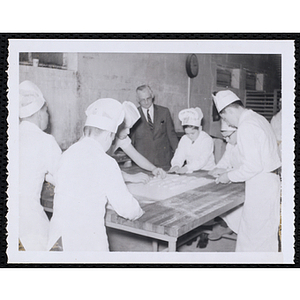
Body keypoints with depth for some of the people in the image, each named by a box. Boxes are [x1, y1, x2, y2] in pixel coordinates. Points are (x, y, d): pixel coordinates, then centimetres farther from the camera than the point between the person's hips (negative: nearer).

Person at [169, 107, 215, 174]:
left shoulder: (207, 139, -8)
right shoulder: (184, 139, 7)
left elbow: (202, 161, -19)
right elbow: (178, 156, 1)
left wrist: (186, 168, -33)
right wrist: (176, 166, -23)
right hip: (190, 173, 3)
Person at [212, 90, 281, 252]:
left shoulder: (246, 127, -19)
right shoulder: (258, 119, 12)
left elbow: (253, 166, -23)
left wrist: (229, 176, -9)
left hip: (260, 186, -10)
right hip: (269, 180, 10)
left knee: (257, 234, 2)